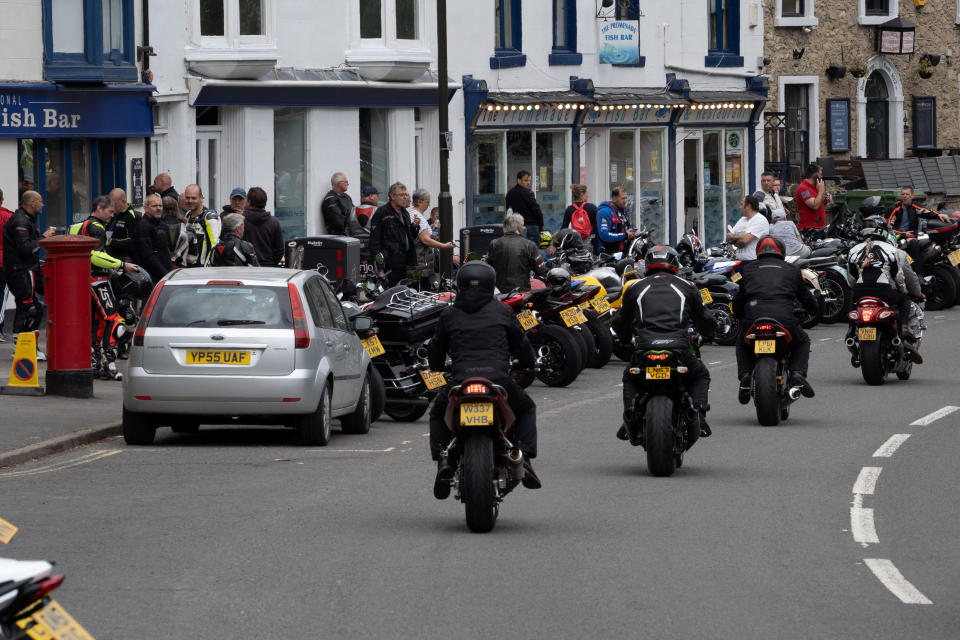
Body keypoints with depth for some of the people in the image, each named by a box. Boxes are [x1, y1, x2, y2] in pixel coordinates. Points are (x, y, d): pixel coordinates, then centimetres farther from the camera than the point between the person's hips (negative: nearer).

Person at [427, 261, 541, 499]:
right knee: (526, 409, 30)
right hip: (499, 379, 0)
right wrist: (528, 363, 43)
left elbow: (435, 352, 22)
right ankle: (523, 457, 7)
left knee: (438, 413, 30)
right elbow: (521, 345, 21)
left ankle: (443, 457, 5)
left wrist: (438, 368, 45)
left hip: (461, 381, 0)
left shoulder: (449, 315, 14)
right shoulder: (502, 311, 13)